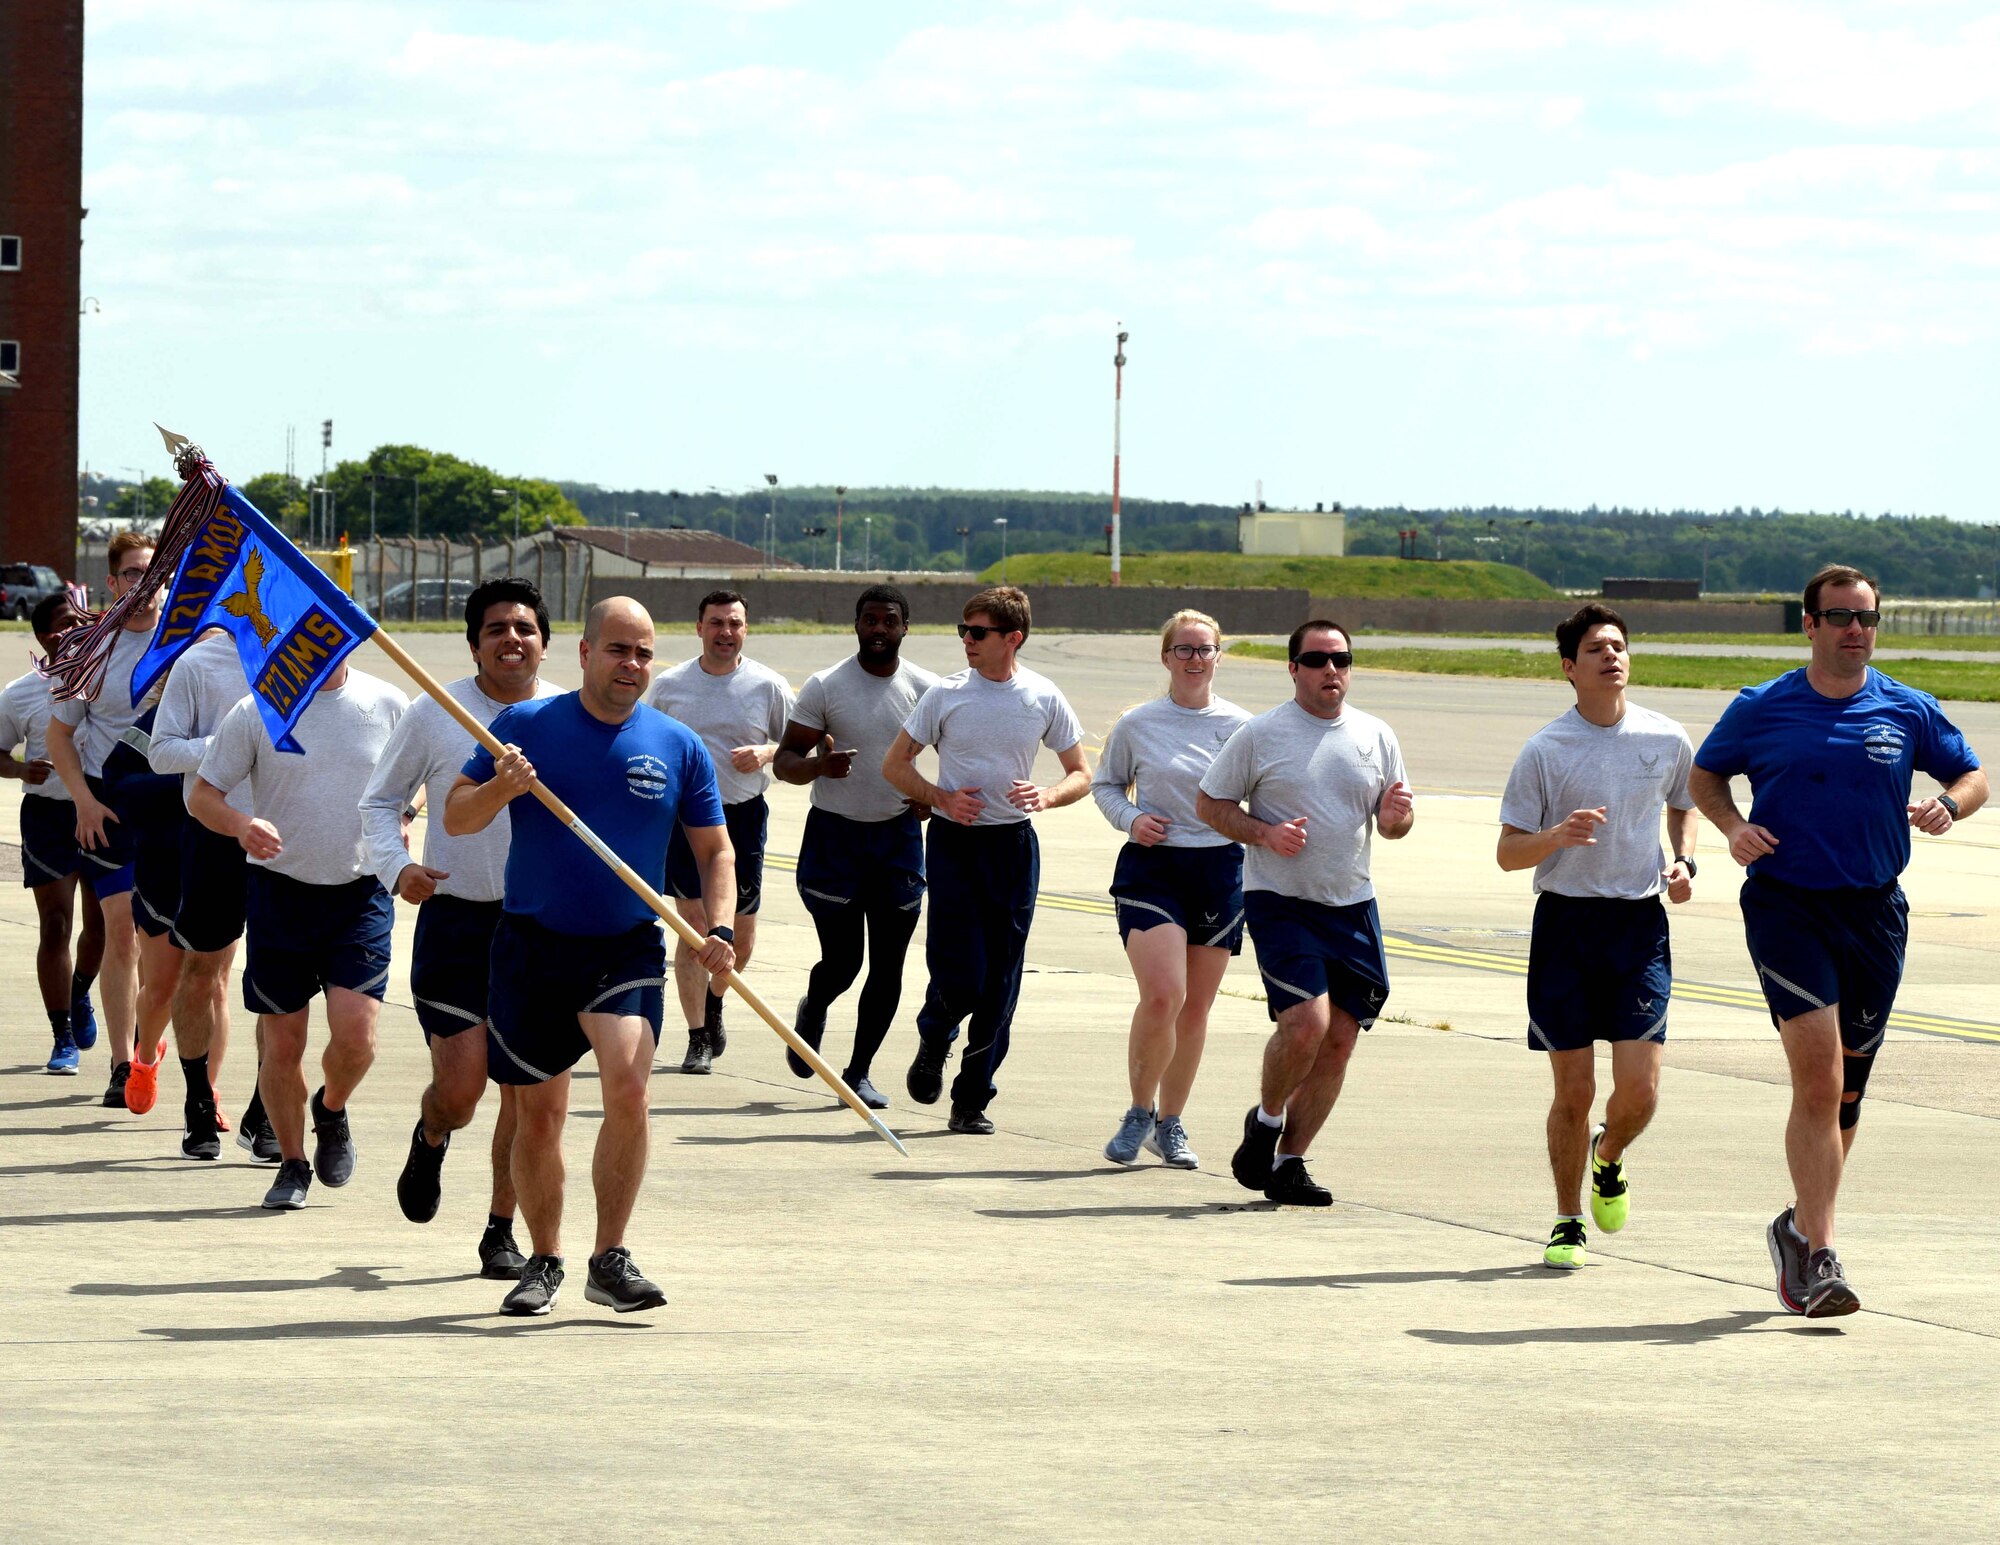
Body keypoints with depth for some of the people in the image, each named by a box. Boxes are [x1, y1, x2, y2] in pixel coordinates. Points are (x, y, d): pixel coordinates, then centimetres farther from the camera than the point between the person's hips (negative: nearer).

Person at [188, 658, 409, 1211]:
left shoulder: (388, 706, 1)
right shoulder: (256, 712, -4)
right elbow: (202, 795, 0)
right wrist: (240, 824, -21)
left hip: (362, 891, 0)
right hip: (280, 890, 0)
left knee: (355, 1032, -13)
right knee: (283, 1043, 3)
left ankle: (332, 1110, 20)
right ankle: (292, 1163, 23)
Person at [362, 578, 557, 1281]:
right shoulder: (433, 715, -1)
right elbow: (381, 800, 7)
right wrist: (396, 865, -11)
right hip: (455, 917, -2)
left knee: (524, 1089, 2)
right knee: (460, 1086, -8)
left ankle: (502, 1230, 16)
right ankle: (430, 1141, 29)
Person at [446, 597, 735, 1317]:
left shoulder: (679, 747, 4)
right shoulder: (526, 725, 0)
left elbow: (715, 852, 11)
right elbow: (456, 818, 1)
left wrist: (720, 929, -6)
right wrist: (501, 788, -20)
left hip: (628, 951, 0)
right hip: (533, 944, 0)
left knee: (628, 1088, -21)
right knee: (538, 1113, 6)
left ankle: (612, 1259, -10)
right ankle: (544, 1262, 24)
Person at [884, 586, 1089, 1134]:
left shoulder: (1044, 699, 0)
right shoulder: (946, 694, -2)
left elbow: (1081, 774, 9)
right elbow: (894, 764, 6)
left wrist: (1047, 796, -13)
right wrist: (942, 798, -11)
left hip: (1014, 846, 1)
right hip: (954, 842, -1)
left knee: (999, 985, 1)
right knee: (960, 976, -11)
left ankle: (973, 1101, 12)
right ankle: (934, 1040, 23)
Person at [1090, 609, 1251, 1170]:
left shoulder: (1241, 726, 3)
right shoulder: (1137, 724, 1)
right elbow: (1105, 783, 14)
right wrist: (1131, 819, -5)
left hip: (1220, 870, 2)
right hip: (1151, 868, -2)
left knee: (1196, 1007, 7)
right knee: (1162, 996, -17)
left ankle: (1170, 1124, 22)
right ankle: (1140, 1111, 4)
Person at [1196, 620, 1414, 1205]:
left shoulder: (1376, 737, 9)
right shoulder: (1261, 734, -2)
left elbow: (1393, 824, 16)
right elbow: (1209, 803, 2)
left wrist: (1396, 817, -9)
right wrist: (1264, 833, -14)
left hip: (1352, 905, 5)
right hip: (1280, 900, -5)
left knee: (1339, 1038, 2)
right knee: (1305, 1021, -20)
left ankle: (1288, 1162, 13)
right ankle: (1266, 1119, 8)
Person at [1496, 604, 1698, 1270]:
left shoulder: (1668, 740, 3)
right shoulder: (1545, 750, -4)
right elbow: (1508, 852, -2)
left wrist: (1683, 860, 6)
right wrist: (1558, 835, -22)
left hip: (1641, 923, 2)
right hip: (1566, 921, -2)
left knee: (1639, 1089, -7)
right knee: (1574, 1091, 1)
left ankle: (1608, 1161, 28)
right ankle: (1569, 1223, 18)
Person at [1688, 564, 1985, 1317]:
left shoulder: (1909, 711, 6)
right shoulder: (1761, 709, 2)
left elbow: (1972, 776, 16)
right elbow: (1704, 775, 15)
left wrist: (1948, 805, -7)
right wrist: (1733, 825, -4)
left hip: (1874, 912, 3)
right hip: (1786, 907, -3)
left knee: (1845, 1088, 10)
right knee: (1819, 1078, -16)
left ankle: (1801, 1228, 31)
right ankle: (1818, 1256, -17)